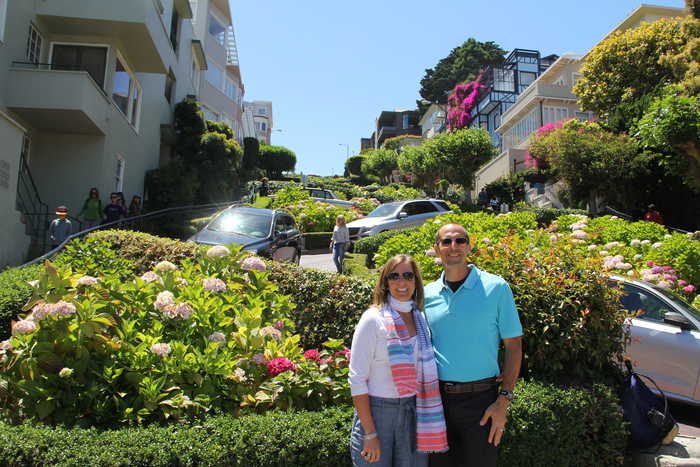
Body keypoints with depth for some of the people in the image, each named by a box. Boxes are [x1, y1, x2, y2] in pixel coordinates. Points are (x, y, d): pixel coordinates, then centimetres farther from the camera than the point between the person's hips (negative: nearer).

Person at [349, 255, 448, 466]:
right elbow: (357, 379, -13)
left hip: (413, 414, 5)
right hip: (377, 411, -5)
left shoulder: (421, 319, 5)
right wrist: (370, 433, -15)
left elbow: (425, 372, 13)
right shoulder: (373, 319, -11)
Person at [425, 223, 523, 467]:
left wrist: (503, 401, -10)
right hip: (435, 397, 3)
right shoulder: (427, 294, 3)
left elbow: (513, 346, -4)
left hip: (479, 399, -3)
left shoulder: (496, 287, -5)